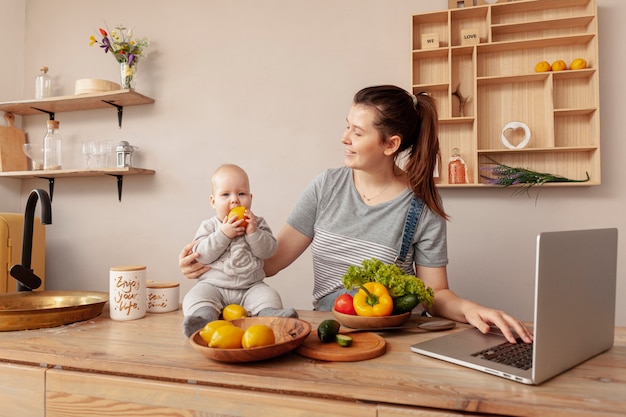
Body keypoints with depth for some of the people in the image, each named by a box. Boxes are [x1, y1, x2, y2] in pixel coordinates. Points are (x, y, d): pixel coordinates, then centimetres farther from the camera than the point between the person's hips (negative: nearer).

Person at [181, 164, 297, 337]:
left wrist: (253, 232, -18)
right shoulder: (209, 226, 4)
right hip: (213, 285, -1)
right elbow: (201, 255, -9)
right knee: (196, 297, -26)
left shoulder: (257, 223, 7)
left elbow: (268, 250, -3)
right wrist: (223, 234, -18)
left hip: (251, 287, 1)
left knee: (269, 295, -23)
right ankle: (204, 316, -50)